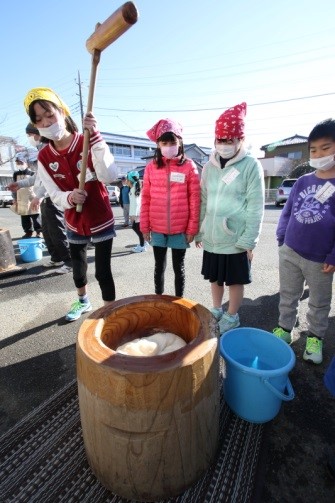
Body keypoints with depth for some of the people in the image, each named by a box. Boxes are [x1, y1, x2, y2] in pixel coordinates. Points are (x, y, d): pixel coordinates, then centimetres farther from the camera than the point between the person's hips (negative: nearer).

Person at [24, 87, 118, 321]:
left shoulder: (89, 143, -14)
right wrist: (69, 198, -28)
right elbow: (55, 196, -5)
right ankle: (83, 301, 51)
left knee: (103, 271, -4)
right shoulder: (44, 158, -3)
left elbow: (109, 176, -30)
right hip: (74, 224, 5)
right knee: (78, 267, 22)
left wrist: (95, 136, -37)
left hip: (101, 221, -4)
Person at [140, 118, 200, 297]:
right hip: (157, 229, 2)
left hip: (180, 230, -2)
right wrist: (144, 226, 1)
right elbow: (146, 199, 4)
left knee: (178, 268, 13)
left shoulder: (189, 166, -3)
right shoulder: (151, 167, 2)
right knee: (159, 267, 15)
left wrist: (192, 228, -6)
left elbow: (195, 199, -4)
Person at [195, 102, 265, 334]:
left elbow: (256, 207, -10)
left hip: (236, 239, -4)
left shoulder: (251, 165, -7)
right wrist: (199, 231, 8)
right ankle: (217, 310, 39)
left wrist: (249, 240, -12)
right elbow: (203, 202, 9)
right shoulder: (209, 166, 6)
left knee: (235, 280, 10)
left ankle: (231, 317, 31)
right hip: (211, 237, 5)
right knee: (214, 277, 18)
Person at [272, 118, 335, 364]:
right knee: (288, 295, 16)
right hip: (289, 252, 3)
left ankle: (315, 337, 36)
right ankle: (284, 328, 35)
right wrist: (281, 238, 4)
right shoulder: (302, 182, 4)